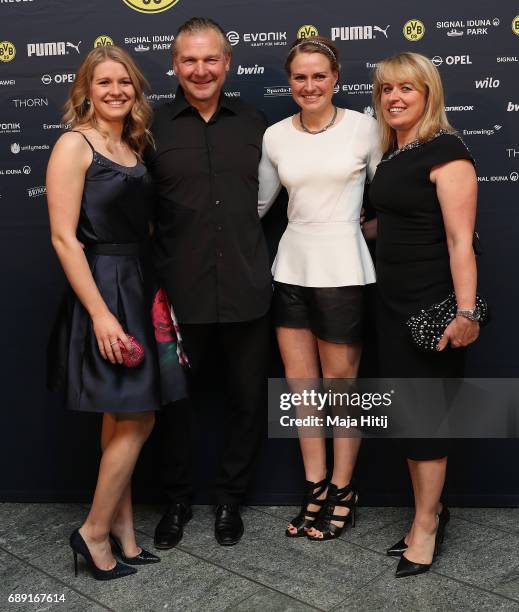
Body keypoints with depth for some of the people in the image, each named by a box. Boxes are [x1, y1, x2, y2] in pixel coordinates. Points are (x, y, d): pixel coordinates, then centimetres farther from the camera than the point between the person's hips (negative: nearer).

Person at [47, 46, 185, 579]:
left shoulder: (135, 148, 13)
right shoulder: (75, 144, -8)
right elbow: (64, 238, -15)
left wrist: (153, 291, 6)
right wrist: (99, 313, -20)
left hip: (138, 287, 7)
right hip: (101, 288, -7)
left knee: (123, 418, 13)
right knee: (136, 419, -4)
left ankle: (121, 530, 25)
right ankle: (95, 531, 14)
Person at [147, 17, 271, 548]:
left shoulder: (253, 124, 8)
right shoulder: (153, 127, 1)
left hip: (246, 291, 2)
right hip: (178, 293, -2)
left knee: (248, 398, 11)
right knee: (173, 399, 10)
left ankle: (230, 498, 33)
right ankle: (177, 499, 33)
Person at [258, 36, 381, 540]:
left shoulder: (364, 128, -3)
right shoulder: (275, 136, 6)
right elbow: (257, 202, 13)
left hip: (342, 271, -4)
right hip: (291, 268, 4)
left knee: (340, 386, 6)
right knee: (299, 386, 9)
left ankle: (342, 490, 24)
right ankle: (315, 488, 25)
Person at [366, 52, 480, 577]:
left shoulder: (445, 151, -12)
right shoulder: (390, 155, 11)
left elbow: (460, 239, -20)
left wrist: (466, 311, -25)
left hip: (431, 303, -8)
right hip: (392, 299, 8)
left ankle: (425, 523, 19)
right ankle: (429, 511, 29)